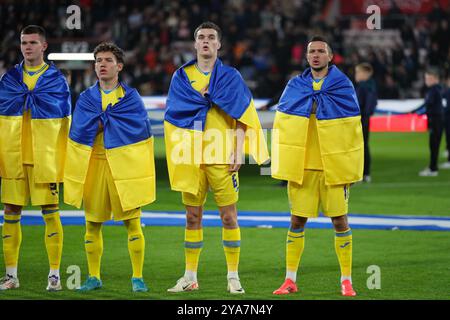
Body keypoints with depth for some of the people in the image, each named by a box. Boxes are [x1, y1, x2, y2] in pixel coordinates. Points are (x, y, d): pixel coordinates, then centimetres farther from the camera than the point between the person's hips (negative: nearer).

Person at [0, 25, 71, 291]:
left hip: (45, 157, -3)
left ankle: (55, 274, 3)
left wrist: (66, 157, 1)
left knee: (50, 212, -3)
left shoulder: (56, 79, 3)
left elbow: (67, 121, 5)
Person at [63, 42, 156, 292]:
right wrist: (113, 118, -11)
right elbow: (81, 129, -5)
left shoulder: (131, 97, 5)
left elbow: (137, 127, -11)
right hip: (93, 164, 2)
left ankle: (138, 277, 3)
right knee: (92, 224, 5)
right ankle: (94, 277, 15)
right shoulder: (86, 98, 10)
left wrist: (101, 119, -10)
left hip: (125, 164, -2)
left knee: (131, 222, -4)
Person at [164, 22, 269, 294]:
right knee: (193, 217, 6)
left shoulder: (231, 77, 5)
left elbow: (241, 117, 0)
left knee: (229, 216, -3)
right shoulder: (181, 77, 11)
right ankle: (190, 277, 12)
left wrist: (238, 151, -9)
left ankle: (233, 276, 2)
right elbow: (175, 112, 3)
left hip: (222, 156, -2)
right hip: (190, 157, 2)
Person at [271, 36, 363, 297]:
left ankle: (346, 280, 7)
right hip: (301, 166, 2)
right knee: (297, 220, 4)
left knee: (340, 220, 0)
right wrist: (282, 164, 5)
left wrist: (352, 168, -3)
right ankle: (290, 280, 12)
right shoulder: (294, 86, 8)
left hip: (335, 165, -2)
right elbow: (281, 125, 11)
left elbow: (353, 130, 1)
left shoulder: (343, 86, 1)